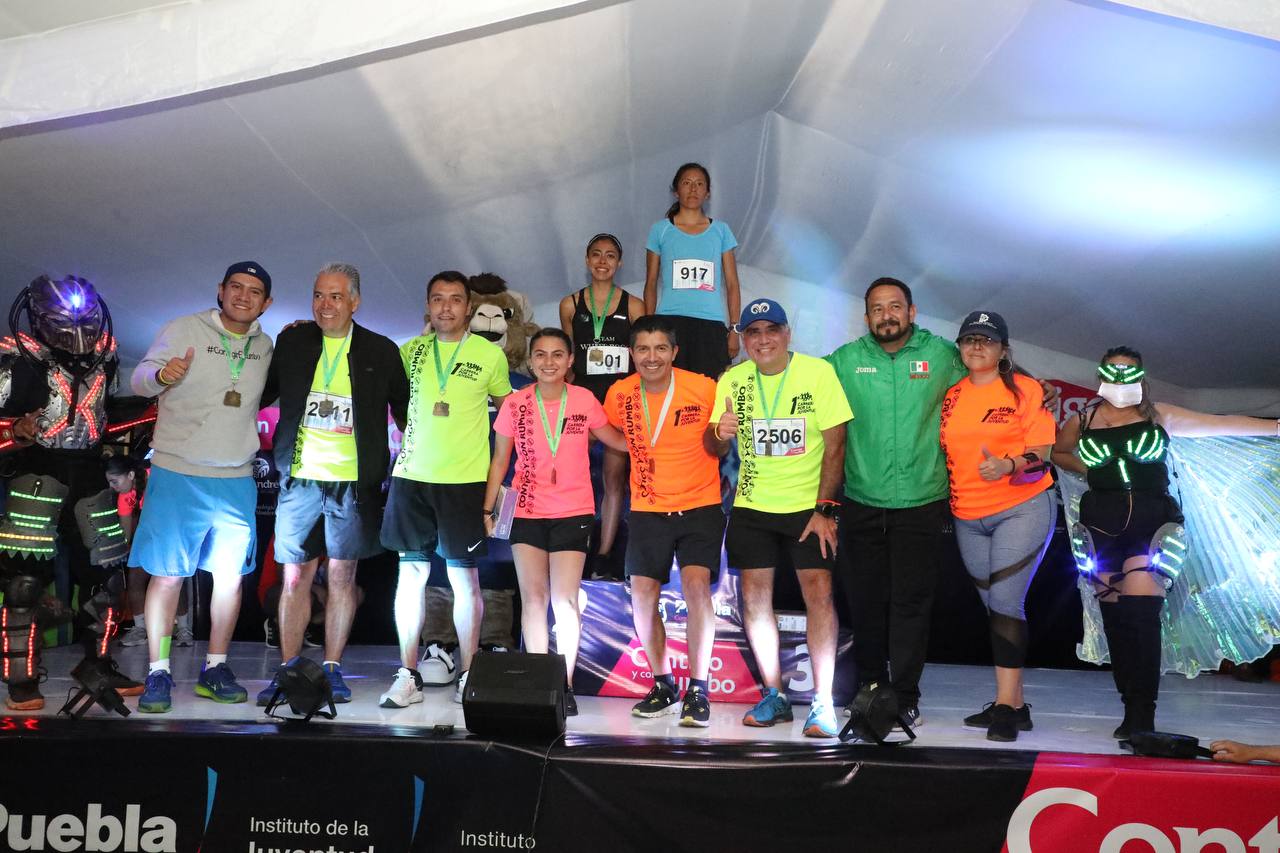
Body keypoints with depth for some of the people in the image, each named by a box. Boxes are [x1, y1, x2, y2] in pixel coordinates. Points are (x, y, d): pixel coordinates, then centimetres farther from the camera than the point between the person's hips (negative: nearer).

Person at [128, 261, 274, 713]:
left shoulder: (264, 346, 9)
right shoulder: (183, 329, -4)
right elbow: (139, 378, -5)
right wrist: (162, 374, -27)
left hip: (236, 480, 4)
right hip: (178, 473, -4)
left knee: (230, 574, 7)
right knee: (167, 574, -2)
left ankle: (215, 669, 20)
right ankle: (158, 673, 8)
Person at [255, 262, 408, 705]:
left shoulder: (381, 352, 2)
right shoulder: (292, 341, 7)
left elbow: (405, 409, 11)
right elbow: (262, 393, 19)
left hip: (354, 482, -1)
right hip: (300, 479, 1)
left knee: (341, 577, 6)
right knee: (295, 577, 4)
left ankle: (332, 669, 16)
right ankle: (288, 670, 15)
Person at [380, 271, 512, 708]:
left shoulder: (490, 354, 0)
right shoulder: (411, 351, 7)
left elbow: (508, 409, 11)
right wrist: (407, 441, 8)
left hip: (464, 480, -3)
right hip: (412, 476, 3)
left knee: (464, 578, 2)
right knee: (410, 574, 5)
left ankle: (468, 676, 12)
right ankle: (408, 676, 13)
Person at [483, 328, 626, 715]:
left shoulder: (584, 400, -1)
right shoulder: (515, 404, 0)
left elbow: (617, 440, 10)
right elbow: (500, 460, 5)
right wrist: (488, 509, 2)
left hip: (573, 513, -1)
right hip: (526, 513, 1)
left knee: (565, 600, -4)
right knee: (533, 598, 3)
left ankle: (565, 685, 7)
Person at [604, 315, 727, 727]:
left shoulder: (704, 389, -13)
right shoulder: (619, 394, -4)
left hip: (699, 506, -3)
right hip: (647, 510, 3)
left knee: (696, 585, -18)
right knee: (642, 596, 1)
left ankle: (698, 690, -8)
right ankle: (663, 685, 19)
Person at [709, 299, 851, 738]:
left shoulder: (818, 372, -10)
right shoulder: (732, 381, 1)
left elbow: (835, 444, -10)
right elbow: (714, 447, 6)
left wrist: (824, 508, -15)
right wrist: (720, 432, -19)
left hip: (809, 504, -3)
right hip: (752, 505, 3)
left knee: (819, 593, -10)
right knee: (755, 596, 3)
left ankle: (823, 702, -1)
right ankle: (774, 696, 16)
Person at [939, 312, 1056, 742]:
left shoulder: (1024, 389, -4)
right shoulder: (951, 396, 9)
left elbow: (1040, 452, -10)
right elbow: (944, 452, 15)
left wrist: (1007, 465, -27)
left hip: (1022, 508, -5)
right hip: (968, 518, 5)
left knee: (1005, 601, -13)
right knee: (995, 606, 10)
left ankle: (1005, 704, -8)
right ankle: (1014, 705, 19)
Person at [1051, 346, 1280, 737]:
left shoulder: (1159, 416, 7)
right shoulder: (1082, 422, 9)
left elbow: (1222, 424, 8)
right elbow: (1055, 452, 25)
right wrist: (1086, 468, 9)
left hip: (1152, 520, -2)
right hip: (1103, 524, 2)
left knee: (1142, 612, -14)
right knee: (1114, 616, 1)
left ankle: (1142, 715, -11)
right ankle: (1132, 708, 10)